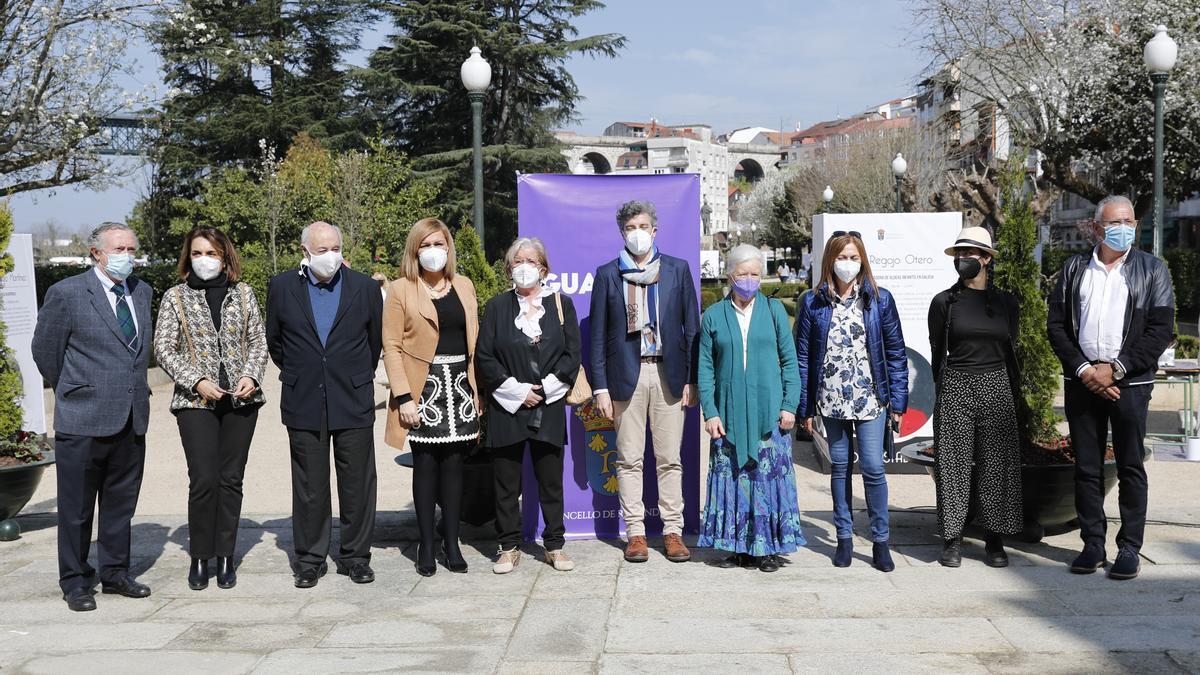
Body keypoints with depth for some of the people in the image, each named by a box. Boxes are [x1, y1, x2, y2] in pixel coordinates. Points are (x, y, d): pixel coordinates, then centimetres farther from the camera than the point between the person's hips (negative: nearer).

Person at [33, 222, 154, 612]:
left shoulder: (142, 292, 9)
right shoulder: (67, 293, -7)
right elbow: (45, 349, 1)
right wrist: (70, 392, 9)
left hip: (132, 419, 5)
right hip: (83, 421, -5)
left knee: (121, 504, 14)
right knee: (76, 508, 6)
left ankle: (115, 574, 26)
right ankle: (75, 582, 18)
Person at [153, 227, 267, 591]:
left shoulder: (242, 293, 9)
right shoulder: (175, 297, 3)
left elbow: (258, 340, 11)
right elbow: (163, 349, 1)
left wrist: (251, 375, -5)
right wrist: (197, 382, -10)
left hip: (240, 398, 2)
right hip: (196, 401, -2)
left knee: (231, 479, 4)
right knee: (203, 480, -8)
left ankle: (225, 557, 14)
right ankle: (200, 558, 7)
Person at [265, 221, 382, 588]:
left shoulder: (365, 287, 1)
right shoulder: (282, 286, 2)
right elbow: (274, 342, 14)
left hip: (353, 402, 0)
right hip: (304, 403, 0)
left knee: (357, 485, 4)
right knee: (309, 487, 6)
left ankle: (355, 557, 17)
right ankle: (310, 558, 18)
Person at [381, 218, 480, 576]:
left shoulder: (464, 286, 12)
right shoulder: (401, 290, 0)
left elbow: (473, 339, 14)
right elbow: (391, 347, -4)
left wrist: (476, 389, 7)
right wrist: (403, 397, -11)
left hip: (459, 385, 3)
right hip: (424, 387, -3)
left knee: (454, 465, 5)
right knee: (425, 465, 0)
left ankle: (452, 543, 13)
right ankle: (426, 545, 10)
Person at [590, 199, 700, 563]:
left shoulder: (677, 269, 7)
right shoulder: (607, 274, 5)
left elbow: (692, 326, 7)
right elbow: (598, 335, 4)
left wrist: (692, 379, 0)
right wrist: (600, 386, -1)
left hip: (669, 373, 0)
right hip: (627, 375, 0)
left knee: (669, 459, 3)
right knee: (629, 460, 3)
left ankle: (673, 531, 12)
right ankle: (636, 533, 12)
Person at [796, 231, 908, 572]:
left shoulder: (879, 299, 1)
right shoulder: (813, 302, 2)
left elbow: (895, 352, 3)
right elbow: (803, 356, 4)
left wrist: (898, 400, -2)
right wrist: (805, 407, 1)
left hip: (870, 399, -1)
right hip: (831, 400, 1)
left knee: (873, 468, -4)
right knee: (839, 468, 10)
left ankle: (880, 540, 9)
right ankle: (844, 537, 21)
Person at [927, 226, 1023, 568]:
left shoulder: (1005, 302, 8)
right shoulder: (944, 302, 1)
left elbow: (1010, 351, 15)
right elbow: (937, 352, 7)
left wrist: (1014, 392, 14)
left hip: (996, 389, 2)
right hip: (955, 390, -2)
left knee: (996, 465, 3)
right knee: (954, 464, 0)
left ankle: (994, 540, 12)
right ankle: (952, 539, 8)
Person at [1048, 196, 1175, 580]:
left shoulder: (1152, 270, 4)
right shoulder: (1074, 269, 10)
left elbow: (1161, 329, -3)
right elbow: (1056, 325, 6)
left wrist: (1115, 369, -11)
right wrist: (1083, 369, -7)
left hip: (1130, 382, -2)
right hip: (1082, 381, 2)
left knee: (1130, 466, 2)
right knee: (1086, 466, 6)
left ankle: (1129, 548, 10)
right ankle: (1092, 545, 15)